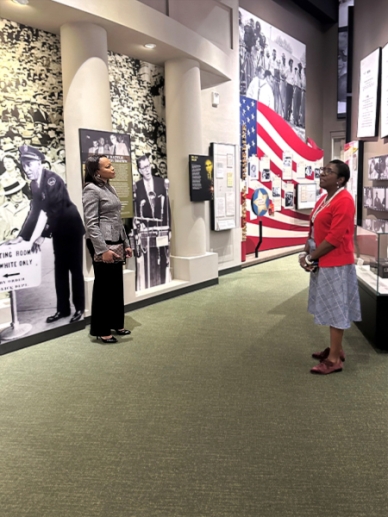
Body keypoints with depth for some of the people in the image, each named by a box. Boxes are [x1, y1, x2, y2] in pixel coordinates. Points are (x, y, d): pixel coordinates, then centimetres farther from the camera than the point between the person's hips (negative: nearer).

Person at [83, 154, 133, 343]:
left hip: (116, 242, 8)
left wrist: (125, 243, 15)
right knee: (103, 286, 0)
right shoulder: (91, 190, -11)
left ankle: (116, 323, 26)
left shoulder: (109, 188, 14)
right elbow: (91, 224, -17)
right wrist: (103, 249, -21)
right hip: (101, 244, -8)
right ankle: (101, 330, 13)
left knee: (117, 284, 13)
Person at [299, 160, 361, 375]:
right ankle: (336, 349, 29)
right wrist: (306, 253, 1)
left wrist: (311, 257, -15)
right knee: (332, 308, 17)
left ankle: (334, 359, 8)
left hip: (336, 263, -10)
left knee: (336, 309, -2)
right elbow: (314, 229, 15)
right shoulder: (323, 199, 13)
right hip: (323, 262, 10)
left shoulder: (344, 201, -18)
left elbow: (335, 238, -23)